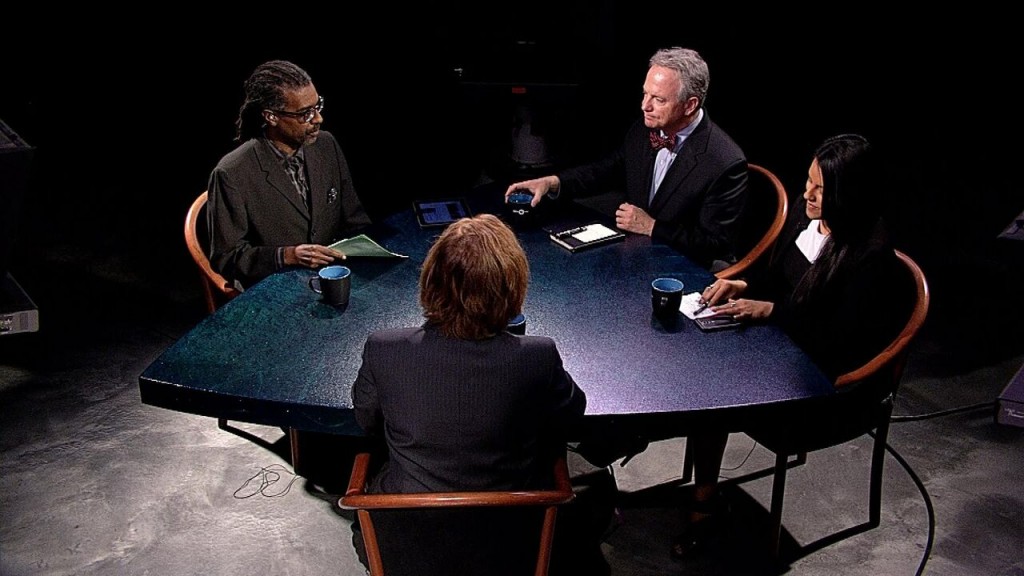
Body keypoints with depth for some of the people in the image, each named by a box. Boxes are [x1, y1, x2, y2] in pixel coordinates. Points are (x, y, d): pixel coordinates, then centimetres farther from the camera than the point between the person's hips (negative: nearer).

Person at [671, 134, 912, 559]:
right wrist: (743, 285, -5)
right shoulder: (806, 215, -1)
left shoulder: (872, 256, -22)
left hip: (823, 379, -7)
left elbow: (837, 340, -21)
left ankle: (705, 503, 1)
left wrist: (769, 310, -21)